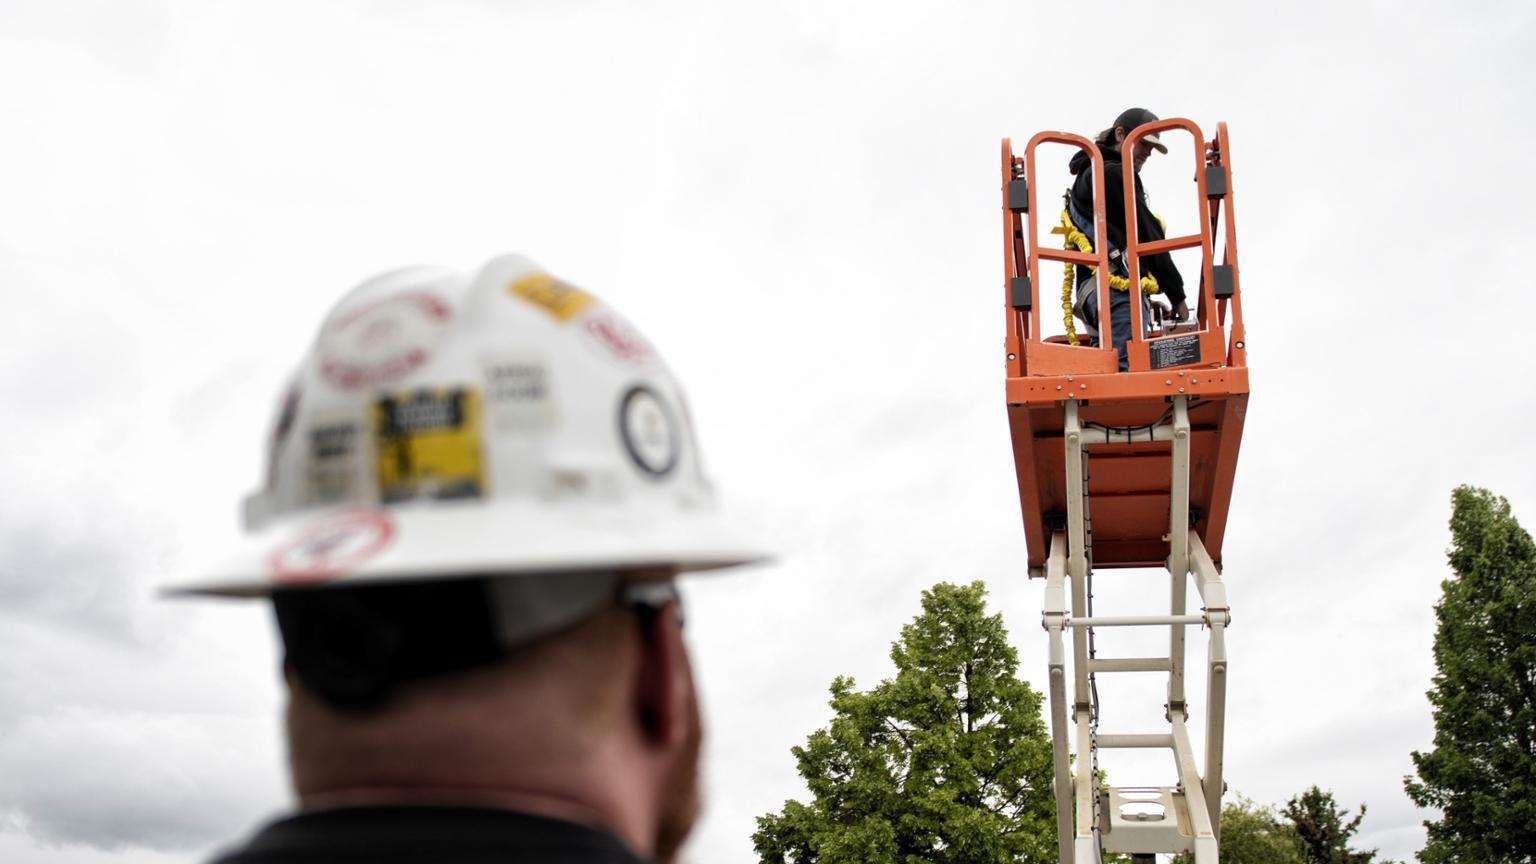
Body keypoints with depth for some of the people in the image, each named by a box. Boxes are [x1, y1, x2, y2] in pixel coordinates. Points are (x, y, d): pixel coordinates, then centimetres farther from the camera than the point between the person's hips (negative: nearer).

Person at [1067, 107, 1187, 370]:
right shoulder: (1115, 175, -1)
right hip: (1118, 290, -10)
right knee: (1128, 367, -24)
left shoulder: (1088, 175, 30)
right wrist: (1177, 294, 0)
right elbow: (1147, 236, -3)